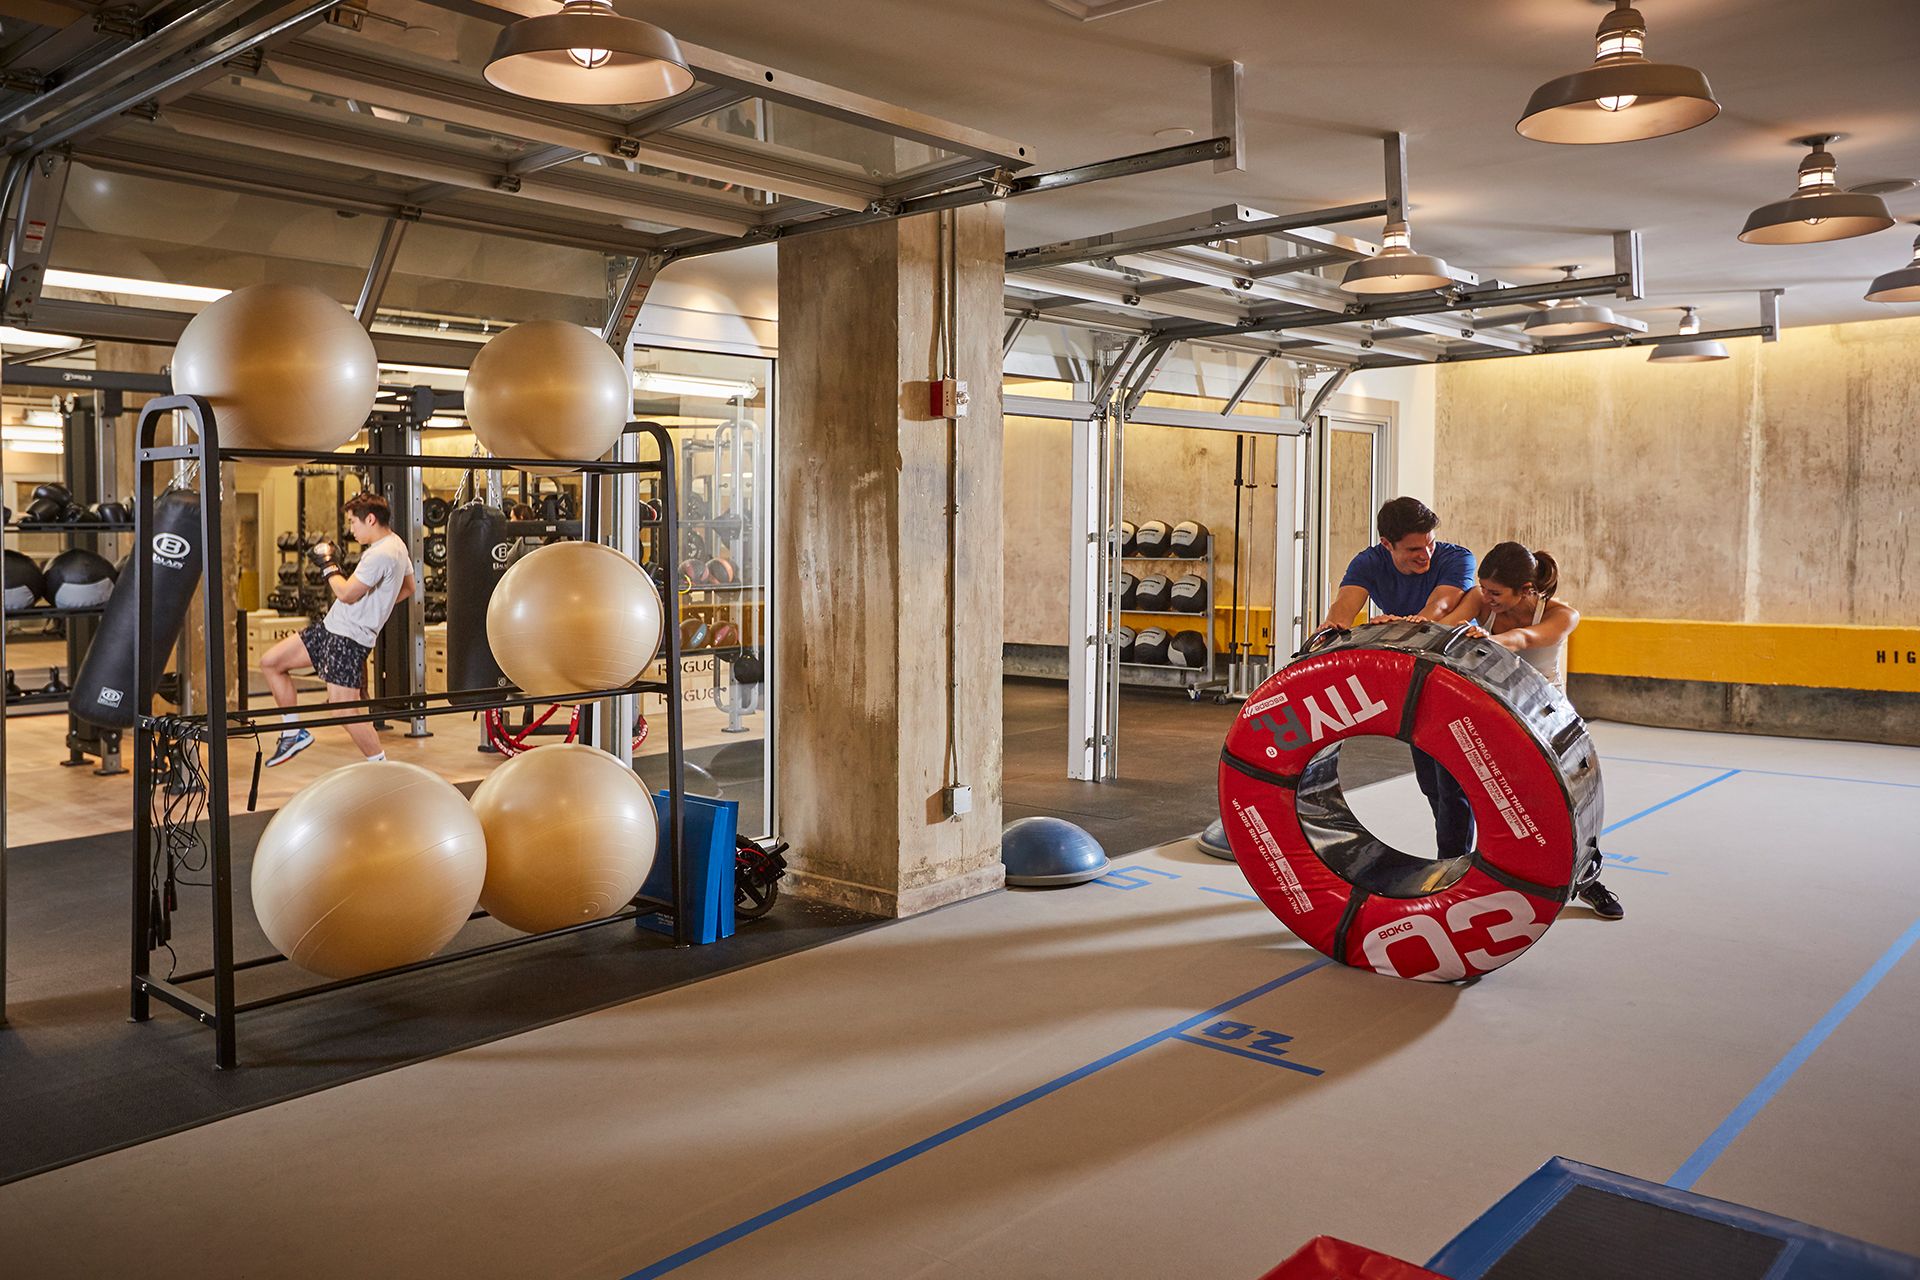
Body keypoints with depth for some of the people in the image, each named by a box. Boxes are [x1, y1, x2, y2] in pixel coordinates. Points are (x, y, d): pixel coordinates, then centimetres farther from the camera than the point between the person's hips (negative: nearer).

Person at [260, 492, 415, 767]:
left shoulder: (381, 554, -22)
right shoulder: (396, 543, 11)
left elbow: (346, 594, -20)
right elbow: (408, 589, 24)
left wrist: (328, 564, -5)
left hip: (349, 638, -11)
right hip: (331, 626, 11)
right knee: (270, 662, 14)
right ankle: (295, 733, 21)